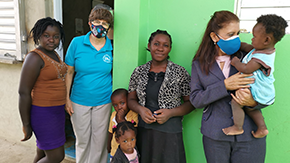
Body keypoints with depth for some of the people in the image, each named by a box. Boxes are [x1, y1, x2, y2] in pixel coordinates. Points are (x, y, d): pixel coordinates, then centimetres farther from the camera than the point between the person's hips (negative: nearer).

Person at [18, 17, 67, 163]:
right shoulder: (35, 58, -17)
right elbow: (24, 92, -18)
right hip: (43, 113, -8)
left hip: (57, 111, 8)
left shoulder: (54, 55, 10)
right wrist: (26, 125, -16)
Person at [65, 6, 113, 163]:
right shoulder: (77, 43, -6)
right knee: (82, 140, 15)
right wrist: (67, 98, -3)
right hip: (79, 101, 0)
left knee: (99, 140, 13)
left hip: (103, 101, 0)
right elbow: (69, 72, -1)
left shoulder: (111, 48, -5)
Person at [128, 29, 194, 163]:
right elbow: (131, 99, 10)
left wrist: (170, 112, -15)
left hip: (170, 133, -2)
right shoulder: (139, 72, 5)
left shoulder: (180, 72, -3)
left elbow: (191, 103, -1)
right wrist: (140, 109, -10)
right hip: (143, 131, 3)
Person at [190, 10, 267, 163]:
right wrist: (225, 86, -20)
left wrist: (253, 102, -19)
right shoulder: (199, 64, 0)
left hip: (250, 135, 1)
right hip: (215, 135, 0)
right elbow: (195, 99, -8)